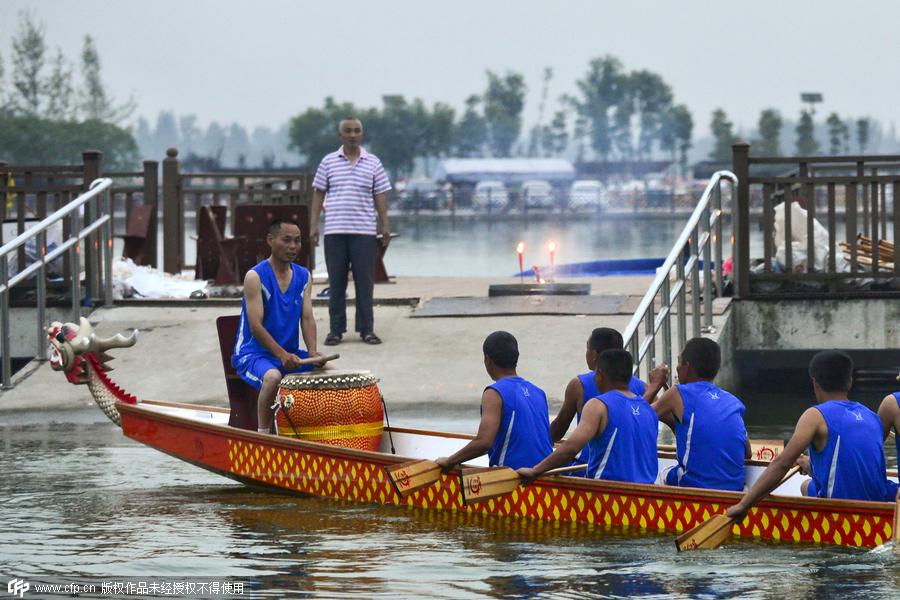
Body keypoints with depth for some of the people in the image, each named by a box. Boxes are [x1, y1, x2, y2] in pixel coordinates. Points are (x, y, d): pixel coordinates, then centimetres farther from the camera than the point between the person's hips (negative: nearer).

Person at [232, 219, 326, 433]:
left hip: (290, 353, 6)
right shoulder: (256, 277, -11)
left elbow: (307, 318, 3)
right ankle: (263, 434, -22)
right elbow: (256, 326, -17)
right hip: (254, 353, -6)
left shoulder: (303, 276, 9)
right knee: (273, 377, -37)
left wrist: (312, 352, -15)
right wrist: (282, 355, -27)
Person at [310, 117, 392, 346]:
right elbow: (318, 194, 8)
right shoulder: (328, 162, 7)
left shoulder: (373, 163, 8)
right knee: (336, 282, 3)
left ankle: (367, 329, 6)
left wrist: (385, 225, 2)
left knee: (365, 281, 0)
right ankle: (336, 330, 8)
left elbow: (380, 196, 9)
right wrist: (313, 224, 2)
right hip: (334, 231, 0)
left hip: (363, 232, 0)